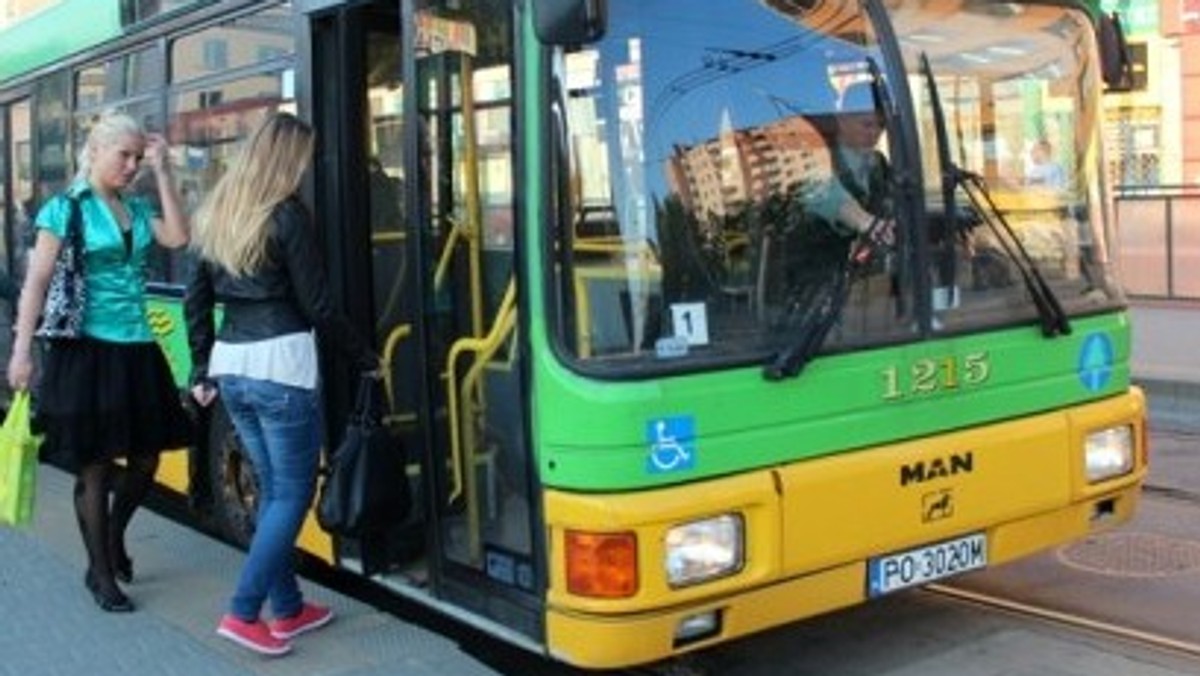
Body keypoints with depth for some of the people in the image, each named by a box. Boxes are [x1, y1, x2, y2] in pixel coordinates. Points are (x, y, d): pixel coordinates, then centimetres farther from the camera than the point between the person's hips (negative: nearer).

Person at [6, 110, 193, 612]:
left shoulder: (137, 209, 12)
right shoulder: (66, 208, -4)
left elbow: (178, 237, -6)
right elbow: (37, 282, -8)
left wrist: (161, 171, -3)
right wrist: (22, 351, -14)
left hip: (136, 349, 6)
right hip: (87, 349, -6)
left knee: (146, 459, 11)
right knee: (95, 466, 4)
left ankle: (113, 537, 38)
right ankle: (100, 573, 19)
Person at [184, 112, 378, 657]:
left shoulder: (216, 215, 12)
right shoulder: (287, 215, -10)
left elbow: (196, 300, 16)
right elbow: (317, 308, -9)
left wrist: (202, 370, 22)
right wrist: (366, 357, 2)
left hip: (232, 367, 8)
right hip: (280, 367, -8)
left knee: (272, 488, 16)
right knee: (293, 494, 2)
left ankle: (288, 608, 23)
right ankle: (243, 613, 0)